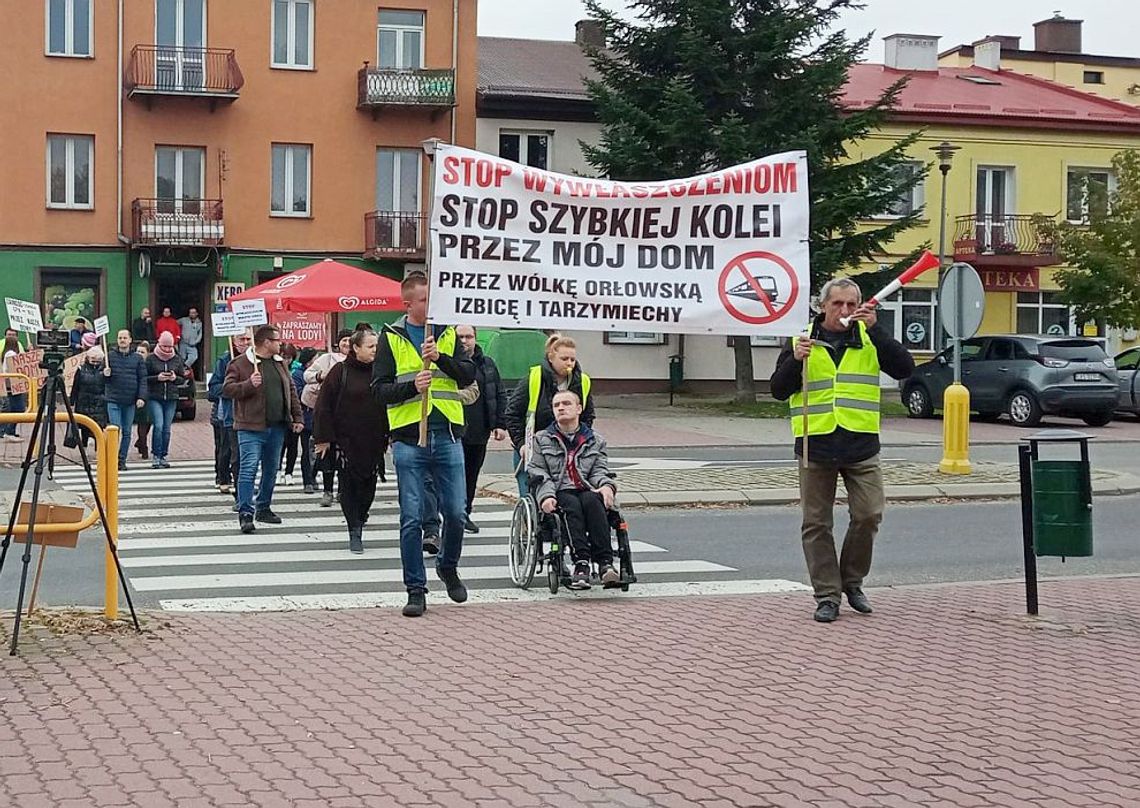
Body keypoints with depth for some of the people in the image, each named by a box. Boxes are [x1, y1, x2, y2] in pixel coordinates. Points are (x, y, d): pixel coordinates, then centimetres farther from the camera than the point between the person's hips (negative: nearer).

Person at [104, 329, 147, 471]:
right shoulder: (109, 356, 4)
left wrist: (141, 397, -6)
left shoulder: (138, 358, 6)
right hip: (114, 400, -2)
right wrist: (105, 374, -13)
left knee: (126, 432, 6)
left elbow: (143, 379, 4)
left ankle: (122, 460, 13)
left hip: (130, 401, 2)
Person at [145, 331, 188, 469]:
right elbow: (144, 378, 0)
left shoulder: (177, 359, 9)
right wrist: (157, 378, -15)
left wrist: (175, 378, -6)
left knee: (167, 428, 4)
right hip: (154, 398, -3)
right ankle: (155, 456, -5)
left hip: (171, 398, 3)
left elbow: (183, 378, 15)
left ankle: (163, 456, 12)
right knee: (158, 425, -14)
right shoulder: (151, 359, 1)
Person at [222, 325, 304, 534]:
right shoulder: (240, 363, -6)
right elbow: (227, 389, -10)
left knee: (271, 469, 13)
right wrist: (248, 385, -25)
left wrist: (297, 417, 12)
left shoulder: (279, 363, 15)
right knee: (248, 469, -11)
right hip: (251, 427, -7)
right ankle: (246, 513, -11)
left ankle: (263, 508, 26)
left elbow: (291, 390, 19)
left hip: (277, 427, 7)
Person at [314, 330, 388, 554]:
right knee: (349, 485, -2)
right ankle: (354, 532, 4)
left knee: (369, 485, 6)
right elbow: (324, 406, -3)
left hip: (374, 442, 3)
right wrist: (323, 437, -6)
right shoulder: (341, 372, -4)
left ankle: (359, 520, 27)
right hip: (347, 441, -3)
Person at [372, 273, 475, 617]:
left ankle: (448, 568, 30)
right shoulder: (392, 338, 3)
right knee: (412, 518, -1)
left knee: (455, 513, 4)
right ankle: (416, 589, 8)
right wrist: (411, 386, -18)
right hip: (409, 437, -2)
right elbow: (379, 388, -1)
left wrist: (440, 357, -15)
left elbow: (468, 376, 0)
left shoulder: (448, 333, 11)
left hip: (448, 436, 2)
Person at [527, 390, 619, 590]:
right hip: (559, 493, -1)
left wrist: (606, 486, -12)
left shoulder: (595, 440, 23)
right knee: (573, 506, -36)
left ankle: (605, 563, -47)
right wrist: (546, 496, -11)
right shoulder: (541, 440, 19)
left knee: (592, 501, -36)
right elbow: (537, 472, 9)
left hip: (587, 490, 1)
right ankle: (581, 562, -49)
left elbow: (599, 471, 13)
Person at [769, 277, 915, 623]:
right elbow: (778, 390, 3)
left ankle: (852, 582, 19)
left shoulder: (870, 339, 6)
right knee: (817, 524, 3)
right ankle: (827, 595, 11)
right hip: (816, 446, 0)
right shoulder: (802, 340, 6)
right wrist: (795, 360, -14)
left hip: (861, 446, 0)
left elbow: (904, 368, -10)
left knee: (868, 516, -3)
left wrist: (875, 329, -16)